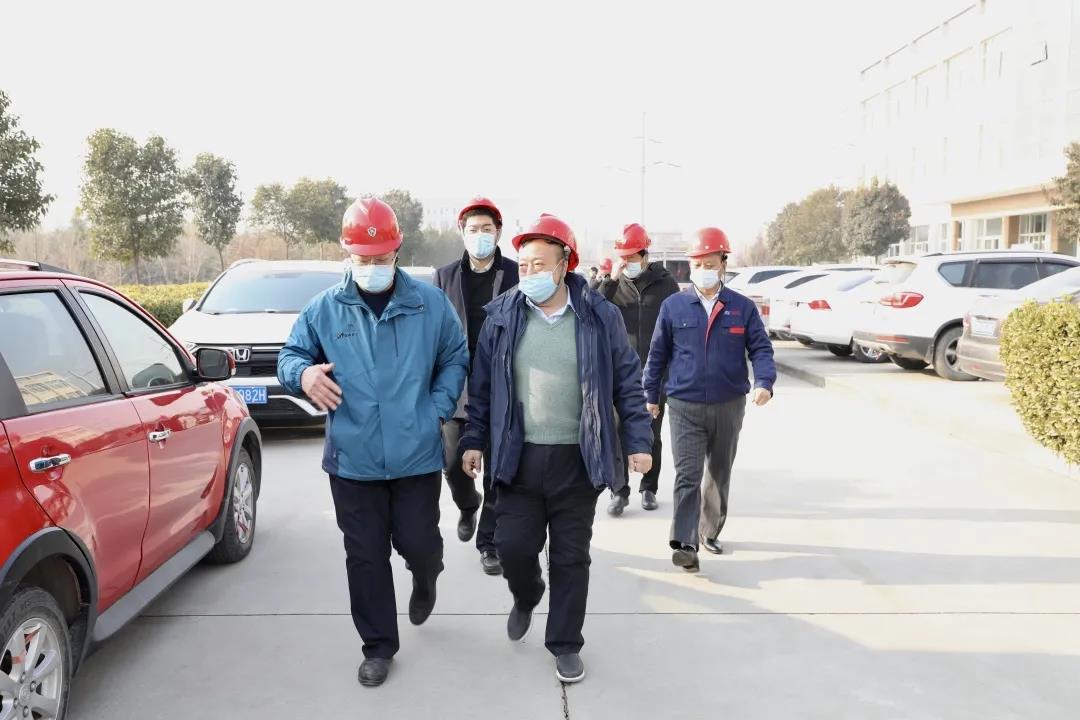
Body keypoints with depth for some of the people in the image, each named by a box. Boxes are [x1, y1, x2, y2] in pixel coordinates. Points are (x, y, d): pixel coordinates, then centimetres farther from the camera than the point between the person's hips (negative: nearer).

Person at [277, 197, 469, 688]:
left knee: (418, 543, 4)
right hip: (352, 460, 1)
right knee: (365, 556, 8)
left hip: (417, 456, -1)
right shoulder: (324, 308, 2)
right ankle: (378, 647, 25)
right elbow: (290, 355, 8)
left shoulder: (430, 303, 1)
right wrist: (302, 372, -16)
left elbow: (455, 360, 10)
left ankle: (425, 580, 43)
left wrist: (437, 412, -2)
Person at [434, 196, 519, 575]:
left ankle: (489, 542, 19)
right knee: (454, 464, 7)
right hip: (457, 389, 2)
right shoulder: (445, 276, 5)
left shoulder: (517, 275, -1)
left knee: (497, 472, 4)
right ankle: (468, 506, 39)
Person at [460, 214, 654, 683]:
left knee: (571, 557, 7)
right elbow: (482, 385, 8)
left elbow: (626, 383, 3)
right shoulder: (502, 315, 1)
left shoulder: (600, 316, -2)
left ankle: (566, 645, 25)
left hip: (577, 461, -1)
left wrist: (637, 441, 0)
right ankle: (526, 598, 38)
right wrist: (474, 440, 8)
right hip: (518, 457, 1)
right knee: (513, 546, 3)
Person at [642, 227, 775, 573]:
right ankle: (684, 544, -11)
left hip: (728, 406, 2)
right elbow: (658, 353, 7)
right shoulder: (673, 306, 1)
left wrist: (764, 382, -16)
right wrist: (651, 394, 9)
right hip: (684, 407, -2)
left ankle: (709, 532, 33)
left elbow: (761, 349, 2)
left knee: (719, 475, 16)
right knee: (687, 475, -11)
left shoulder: (742, 307, 2)